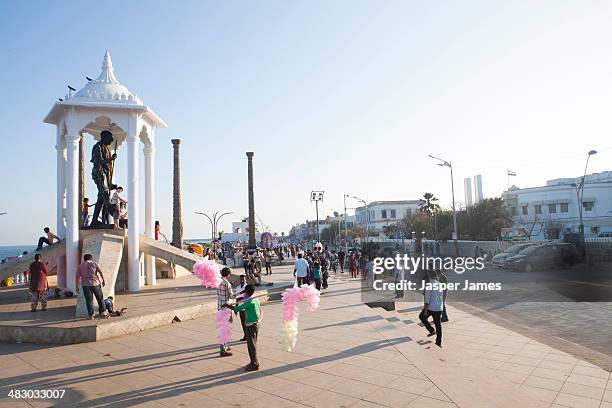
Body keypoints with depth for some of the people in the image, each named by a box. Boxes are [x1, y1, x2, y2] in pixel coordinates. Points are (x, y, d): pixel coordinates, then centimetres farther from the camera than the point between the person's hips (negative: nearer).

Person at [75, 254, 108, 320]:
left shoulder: (80, 266, 11)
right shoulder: (94, 264, 6)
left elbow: (77, 277, 3)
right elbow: (100, 272, -7)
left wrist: (77, 286, 6)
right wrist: (103, 280, -8)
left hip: (86, 285, 1)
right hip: (95, 283, -1)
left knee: (89, 300, 4)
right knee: (100, 299, 8)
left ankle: (91, 315, 2)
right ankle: (103, 312, 4)